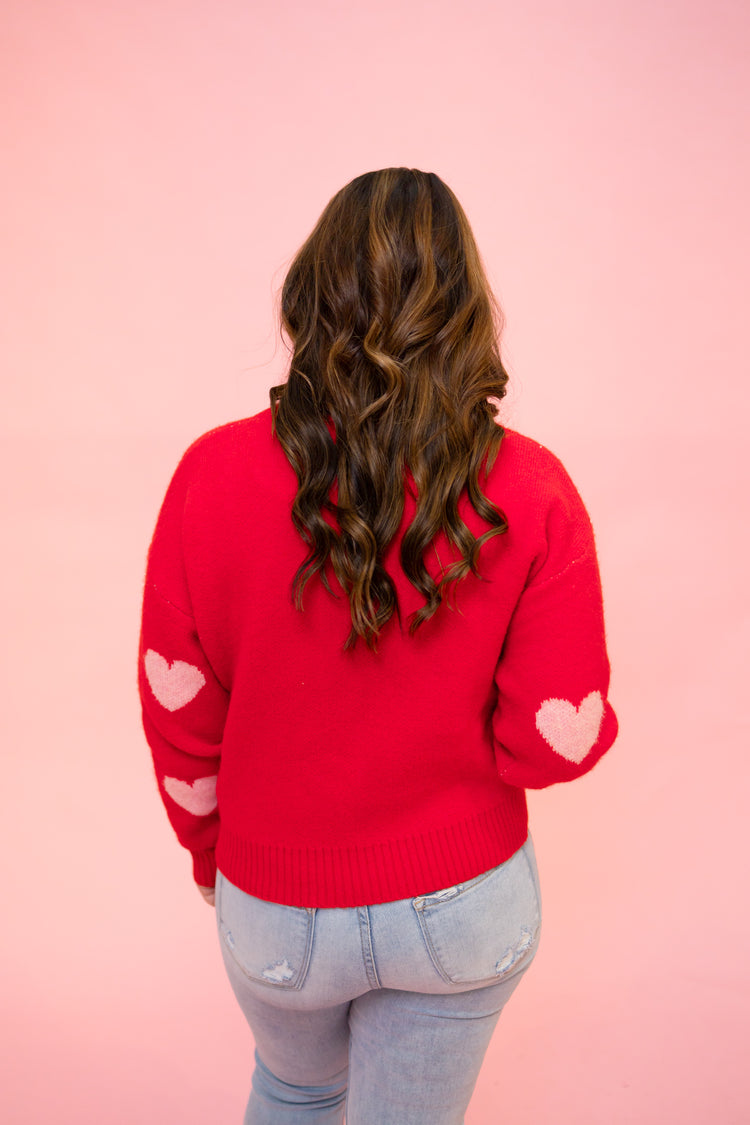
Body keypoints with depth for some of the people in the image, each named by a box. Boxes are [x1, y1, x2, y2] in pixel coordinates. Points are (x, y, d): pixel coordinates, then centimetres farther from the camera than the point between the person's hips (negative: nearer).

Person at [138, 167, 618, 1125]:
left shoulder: (214, 477, -19)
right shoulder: (531, 492, -19)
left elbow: (179, 716, -10)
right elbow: (560, 742, -18)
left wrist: (210, 853, 8)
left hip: (277, 905, 0)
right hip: (467, 903, 0)